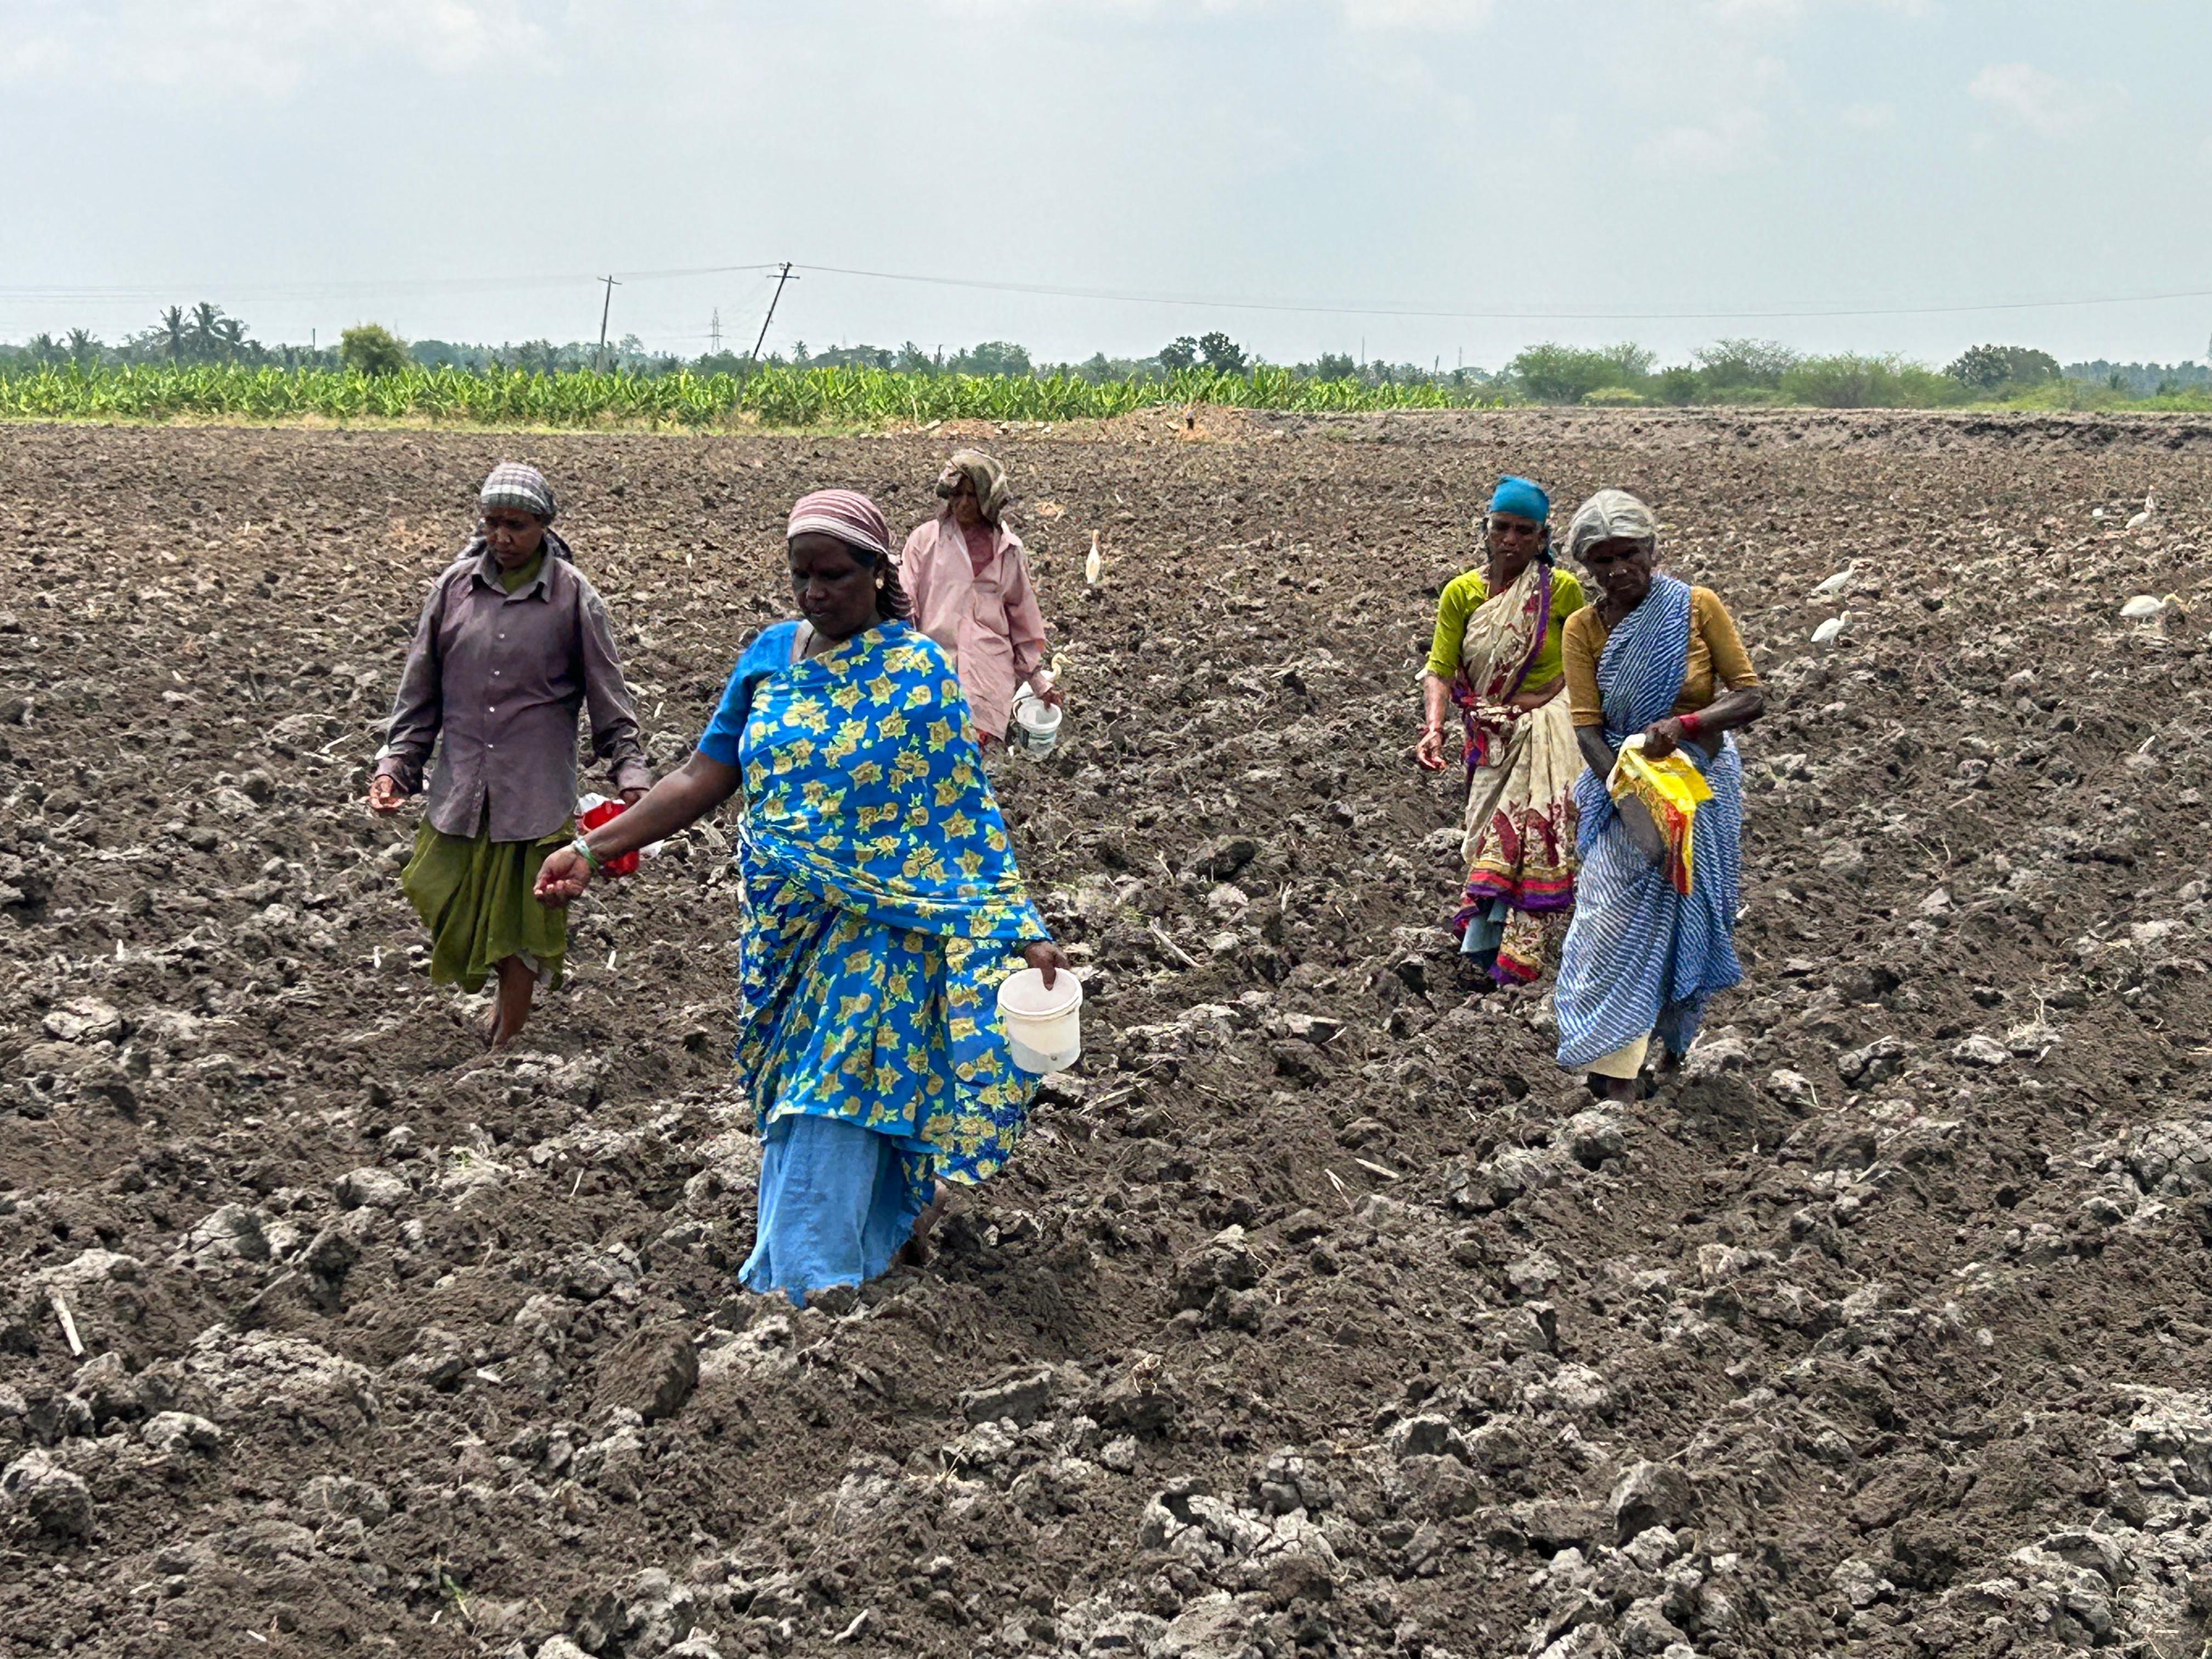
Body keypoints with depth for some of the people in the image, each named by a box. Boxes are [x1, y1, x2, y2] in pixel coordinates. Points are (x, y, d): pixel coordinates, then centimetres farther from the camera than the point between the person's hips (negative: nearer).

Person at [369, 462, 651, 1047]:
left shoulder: (574, 597, -2)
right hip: (460, 795, 3)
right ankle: (510, 990, 34)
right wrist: (394, 765, 4)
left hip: (537, 797, -3)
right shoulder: (453, 588, 4)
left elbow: (608, 698, 2)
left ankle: (506, 1043, 18)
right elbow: (419, 691, 11)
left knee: (520, 929, 2)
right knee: (444, 908, 7)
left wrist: (631, 776, -5)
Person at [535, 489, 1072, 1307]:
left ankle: (799, 1288, -4)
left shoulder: (917, 671, -10)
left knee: (829, 1109, -7)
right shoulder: (770, 655, 5)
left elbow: (964, 812, -11)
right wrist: (592, 850, -2)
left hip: (870, 928, -5)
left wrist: (1019, 929, -16)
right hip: (785, 926, 5)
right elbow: (706, 775, 5)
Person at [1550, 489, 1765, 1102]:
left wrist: (1684, 723, -27)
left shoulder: (1698, 606, -10)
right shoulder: (1584, 628, -7)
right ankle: (1614, 1076, -8)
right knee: (1616, 920, -9)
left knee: (1689, 917, 10)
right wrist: (1637, 810, -25)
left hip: (1703, 782, 0)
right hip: (1622, 788, 0)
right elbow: (1587, 729, -12)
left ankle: (1672, 1042, 30)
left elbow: (1751, 698, -9)